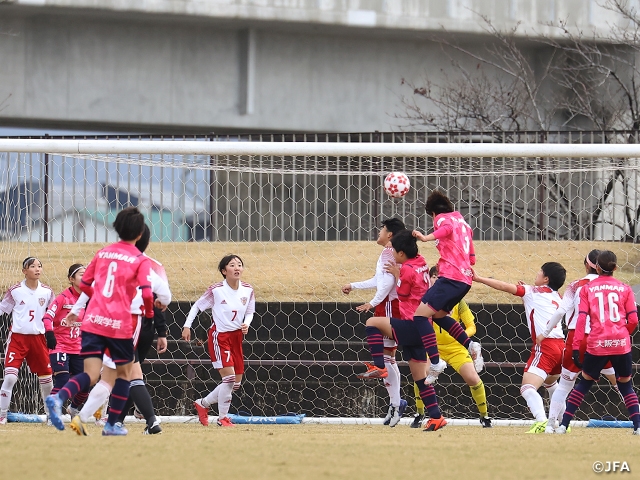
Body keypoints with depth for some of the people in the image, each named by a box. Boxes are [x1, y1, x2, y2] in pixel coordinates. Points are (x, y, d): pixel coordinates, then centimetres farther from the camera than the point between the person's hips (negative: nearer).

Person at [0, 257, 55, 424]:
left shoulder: (47, 292, 3)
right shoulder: (15, 291, -4)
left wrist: (50, 332, 3)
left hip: (38, 337, 3)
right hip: (17, 337, -3)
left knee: (46, 378, 6)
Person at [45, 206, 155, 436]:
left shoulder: (103, 253, 13)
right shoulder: (140, 260, -1)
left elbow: (84, 284, 18)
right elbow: (146, 293, -13)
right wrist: (149, 312, 7)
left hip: (93, 321, 3)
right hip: (120, 323, -3)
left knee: (91, 376, -2)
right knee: (124, 372, 18)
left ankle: (59, 397, -31)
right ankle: (112, 424, 17)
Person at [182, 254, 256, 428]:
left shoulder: (247, 290, -2)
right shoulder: (216, 290, -15)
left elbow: (250, 312, 11)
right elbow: (197, 306, -4)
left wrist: (246, 324, -9)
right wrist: (187, 326, -8)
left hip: (236, 337, 6)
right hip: (219, 336, -6)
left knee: (236, 383, 9)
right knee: (229, 377, -16)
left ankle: (203, 403, 28)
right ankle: (223, 418, -1)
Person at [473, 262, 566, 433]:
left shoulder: (534, 291, 3)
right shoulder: (557, 298, 21)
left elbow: (505, 286, -4)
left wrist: (479, 279, 2)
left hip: (545, 345, -8)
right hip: (560, 345, 8)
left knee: (527, 388, -19)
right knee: (550, 382, 36)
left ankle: (541, 422, -41)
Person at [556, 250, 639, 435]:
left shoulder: (587, 288, 5)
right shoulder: (624, 288, 6)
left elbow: (581, 319, -3)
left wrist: (576, 347, -4)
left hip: (597, 345, 0)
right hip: (621, 344, 0)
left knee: (584, 383, 15)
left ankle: (563, 425, 9)